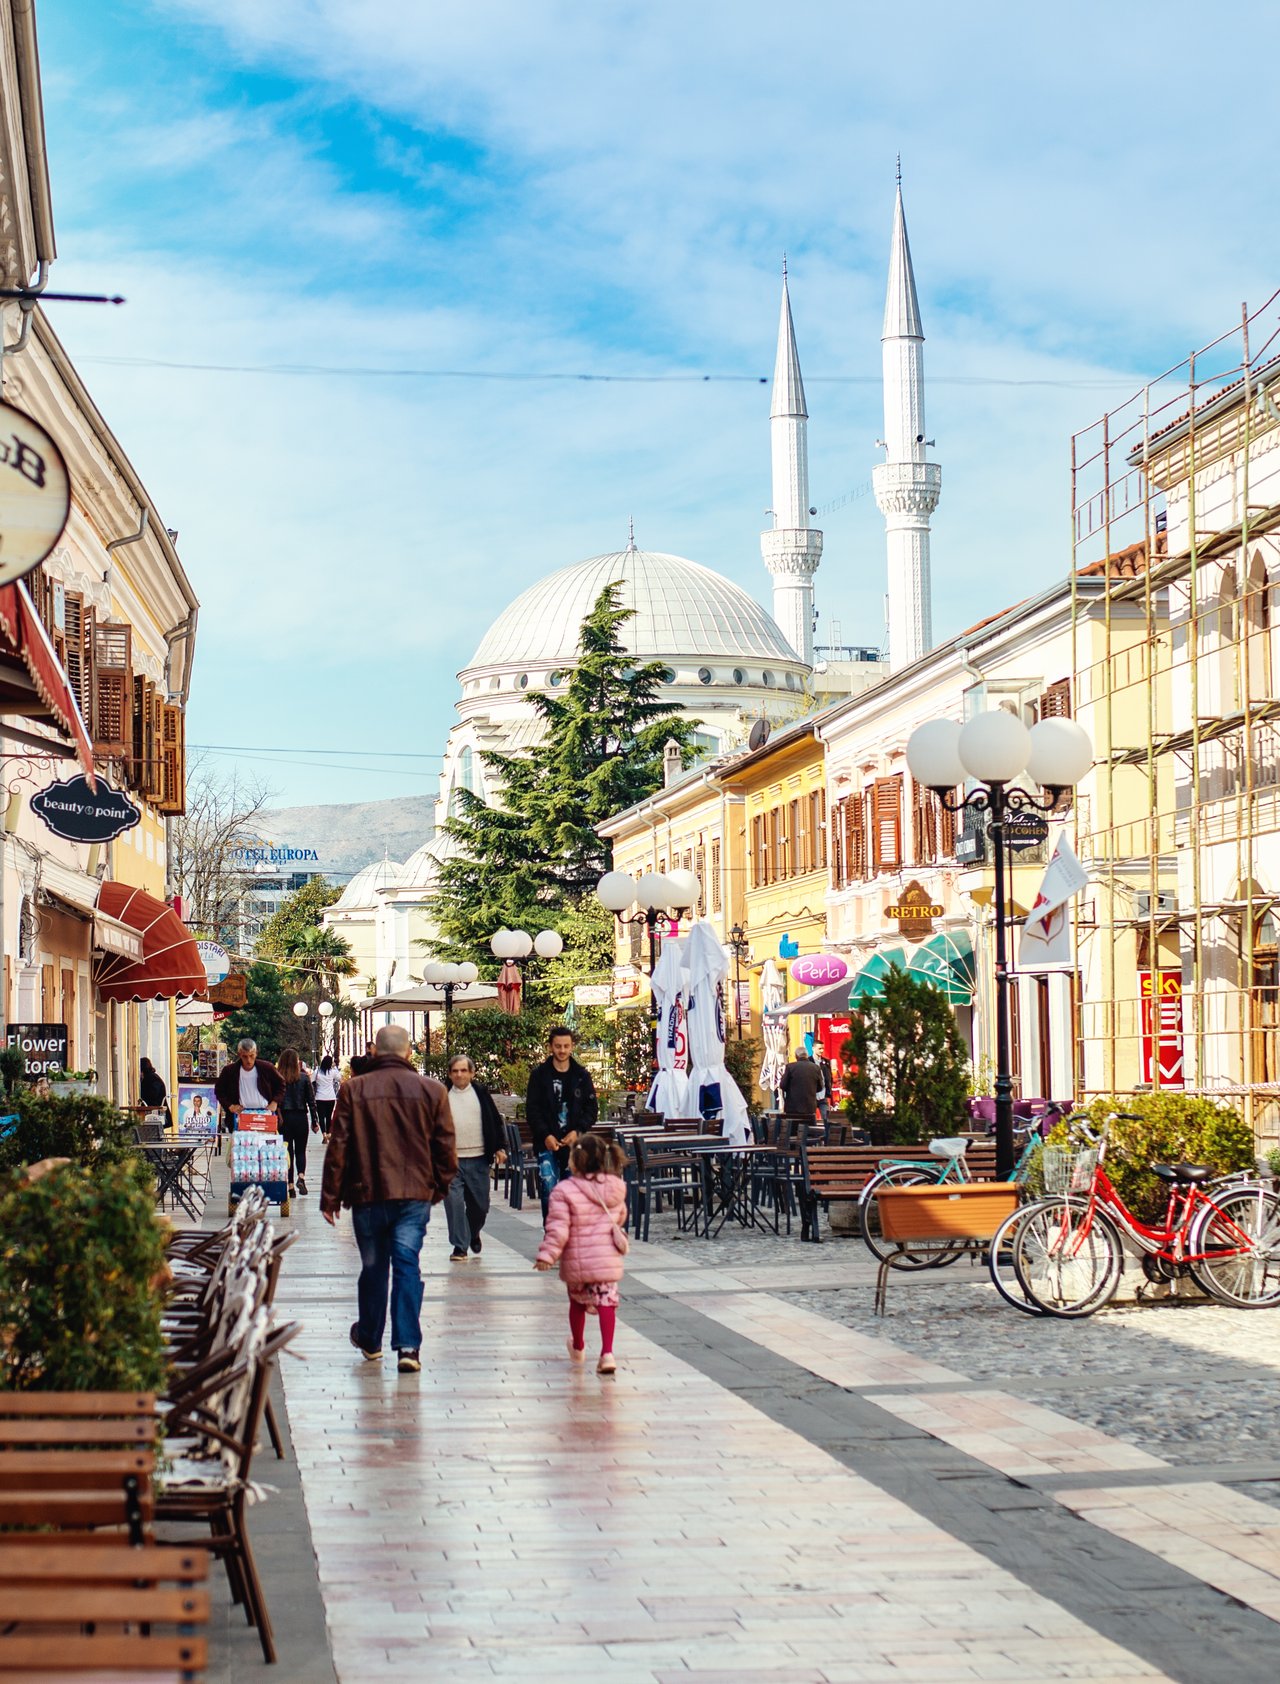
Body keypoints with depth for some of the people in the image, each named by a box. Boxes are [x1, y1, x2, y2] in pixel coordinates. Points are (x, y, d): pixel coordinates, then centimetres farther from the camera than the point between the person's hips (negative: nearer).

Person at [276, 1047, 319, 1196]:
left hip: (283, 1118, 0)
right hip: (301, 1117, 0)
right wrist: (315, 1122, 6)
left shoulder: (276, 1077, -5)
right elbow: (311, 1100, 0)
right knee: (300, 1150, 13)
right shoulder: (304, 1078, -2)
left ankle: (290, 1185, 6)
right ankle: (301, 1176, -12)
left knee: (287, 1151, 8)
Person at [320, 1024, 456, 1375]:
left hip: (368, 1193, 0)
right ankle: (408, 1346, -11)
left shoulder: (354, 1090, -3)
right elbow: (445, 1148, 4)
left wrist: (330, 1197, 5)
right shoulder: (431, 1090, 0)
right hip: (415, 1195, 0)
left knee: (373, 1267, 14)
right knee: (407, 1265, -1)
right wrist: (440, 1187, 18)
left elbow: (338, 1147, -2)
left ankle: (370, 1339, 30)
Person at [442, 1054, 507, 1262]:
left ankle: (473, 1234, 36)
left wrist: (499, 1148, 5)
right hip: (452, 1160, -1)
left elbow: (495, 1121, 10)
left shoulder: (481, 1093, 6)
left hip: (478, 1159, 1)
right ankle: (459, 1246, -3)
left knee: (480, 1204, 9)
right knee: (454, 1202, -10)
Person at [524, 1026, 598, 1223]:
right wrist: (545, 1135, -13)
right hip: (548, 1142, -2)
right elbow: (532, 1109, -1)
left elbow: (592, 1109, 6)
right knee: (549, 1189, -9)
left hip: (574, 1142, 2)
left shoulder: (582, 1076, 7)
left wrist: (578, 1131, -9)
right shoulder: (539, 1075, 2)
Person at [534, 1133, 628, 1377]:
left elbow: (558, 1229, -17)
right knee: (606, 1302, 4)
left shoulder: (564, 1191, -16)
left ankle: (578, 1348, 38)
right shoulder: (616, 1188, 0)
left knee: (577, 1302, 19)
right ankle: (607, 1352, -10)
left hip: (577, 1261, -2)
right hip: (608, 1259, 2)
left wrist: (546, 1255, -8)